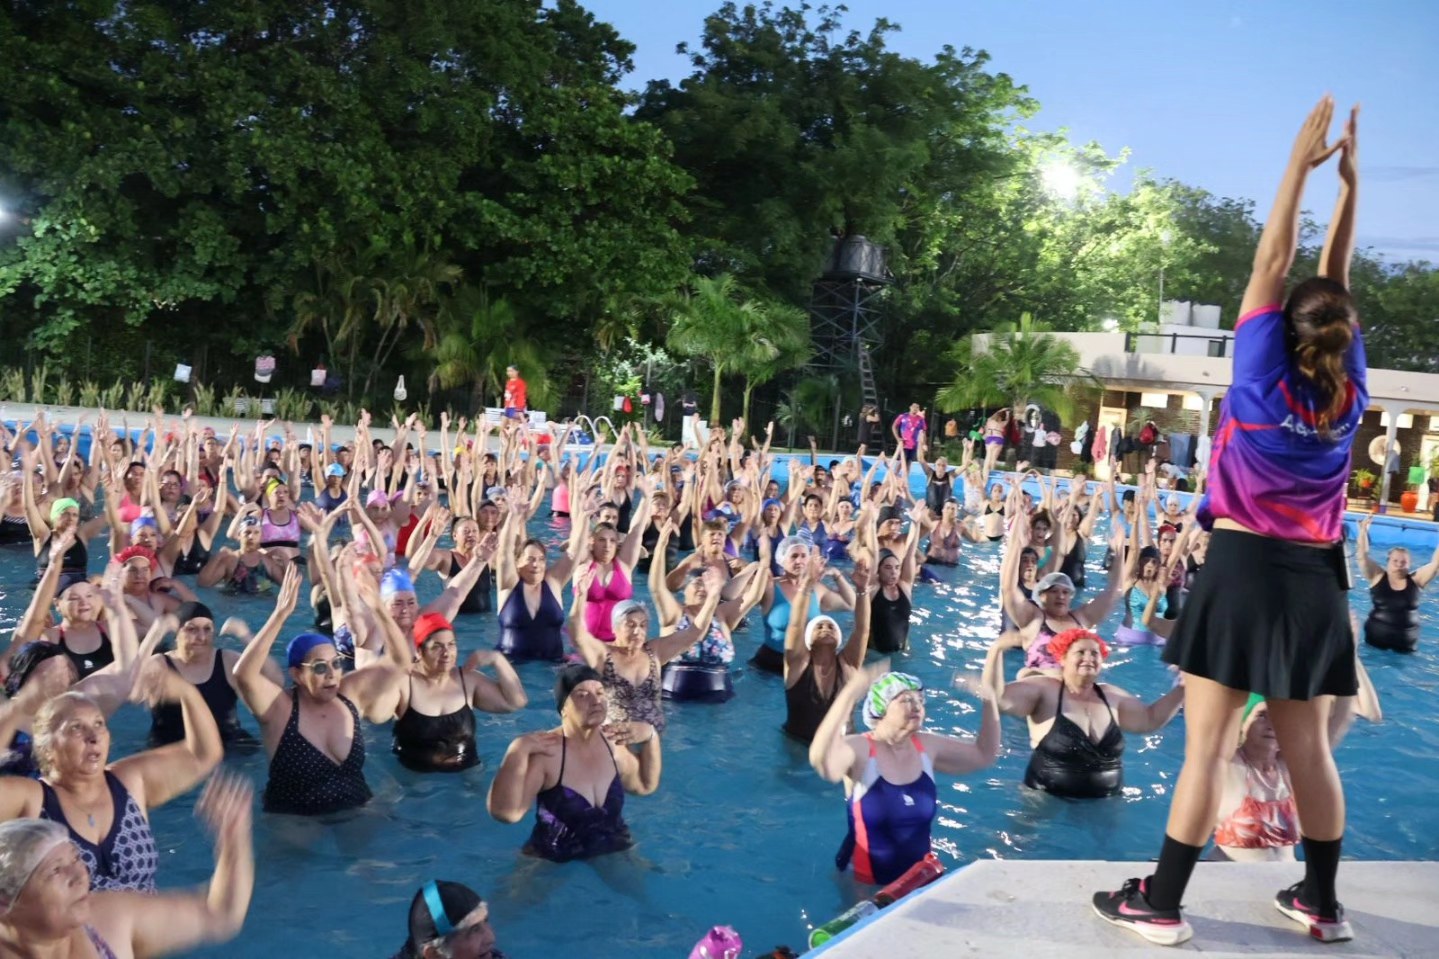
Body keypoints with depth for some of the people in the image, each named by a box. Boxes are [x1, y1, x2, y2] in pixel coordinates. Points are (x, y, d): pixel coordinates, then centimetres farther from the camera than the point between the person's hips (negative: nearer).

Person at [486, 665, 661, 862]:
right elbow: (505, 812, -29)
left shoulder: (613, 743, -3)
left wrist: (651, 737, 1)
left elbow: (645, 785, 13)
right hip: (553, 860, -4)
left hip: (614, 850, 4)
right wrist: (518, 751, -35)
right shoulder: (545, 752, -21)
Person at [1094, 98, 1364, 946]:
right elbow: (1338, 283, 9)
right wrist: (1350, 182, 13)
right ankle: (1323, 900, 22)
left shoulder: (1262, 379, -8)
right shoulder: (1349, 392, 2)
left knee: (1209, 746, -4)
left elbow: (1274, 265, -3)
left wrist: (1301, 168, 2)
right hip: (1315, 578, 5)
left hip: (1244, 567, -4)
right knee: (1308, 746, 13)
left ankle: (1162, 903, 2)